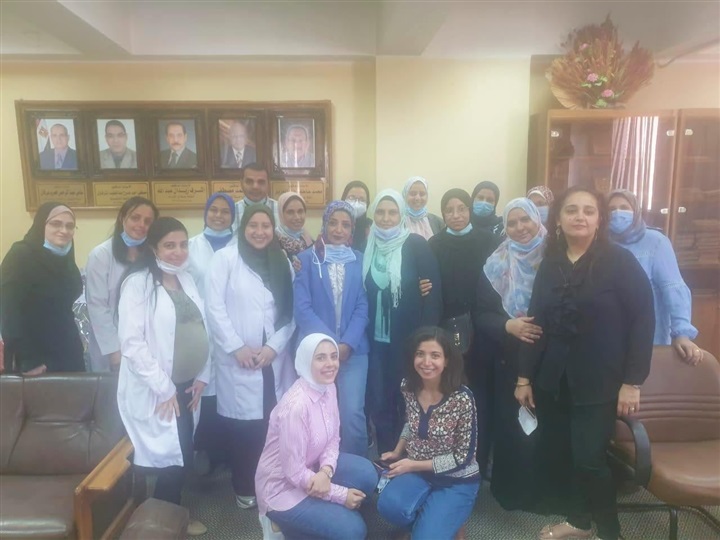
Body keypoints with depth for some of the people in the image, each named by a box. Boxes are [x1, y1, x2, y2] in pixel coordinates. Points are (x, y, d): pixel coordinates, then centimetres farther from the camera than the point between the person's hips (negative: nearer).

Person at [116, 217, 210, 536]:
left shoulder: (187, 280, 9)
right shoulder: (138, 283, -12)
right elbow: (131, 343, -18)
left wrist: (202, 376, 4)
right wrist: (163, 388, -16)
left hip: (186, 386, 6)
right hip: (155, 392, -6)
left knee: (180, 459, 14)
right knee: (175, 461, -1)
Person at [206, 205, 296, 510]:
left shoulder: (282, 262, 11)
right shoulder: (225, 258, -1)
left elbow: (291, 312, 5)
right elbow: (215, 308, -7)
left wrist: (274, 346, -7)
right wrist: (236, 347, -11)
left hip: (273, 359, 3)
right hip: (237, 360, -3)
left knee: (271, 425, 2)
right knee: (240, 425, 0)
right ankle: (243, 488, 21)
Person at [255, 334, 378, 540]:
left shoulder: (328, 388, -7)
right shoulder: (296, 406, -32)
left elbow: (333, 438, 2)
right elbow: (294, 473, -26)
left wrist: (326, 471, -19)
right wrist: (341, 495, -17)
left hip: (311, 470, 8)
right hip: (282, 488, -7)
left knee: (366, 474, -10)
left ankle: (326, 514, 13)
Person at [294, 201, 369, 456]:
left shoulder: (360, 260, 7)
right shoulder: (306, 259, 1)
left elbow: (363, 307, 1)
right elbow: (302, 308, -7)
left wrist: (347, 343, -12)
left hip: (353, 349, 1)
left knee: (352, 413, -5)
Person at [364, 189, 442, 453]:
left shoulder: (416, 244, -6)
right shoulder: (367, 245, 5)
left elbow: (434, 289, -9)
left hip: (408, 337, -3)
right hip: (376, 338, 3)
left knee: (407, 400, 9)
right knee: (378, 402, 9)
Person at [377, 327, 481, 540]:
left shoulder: (462, 398, -23)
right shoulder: (408, 386, -8)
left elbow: (462, 457, -16)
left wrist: (413, 465, -16)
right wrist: (397, 452, 1)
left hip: (456, 479, -4)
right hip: (416, 470, 4)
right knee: (388, 505, -26)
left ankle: (446, 523, 12)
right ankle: (429, 520, 5)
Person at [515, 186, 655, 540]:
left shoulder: (620, 261, -7)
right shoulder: (549, 264, 6)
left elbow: (643, 320, -10)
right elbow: (536, 322, 7)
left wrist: (632, 381, -13)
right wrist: (524, 377, 6)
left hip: (598, 382, -4)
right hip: (553, 380, 4)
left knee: (590, 459, -3)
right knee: (560, 455, 9)